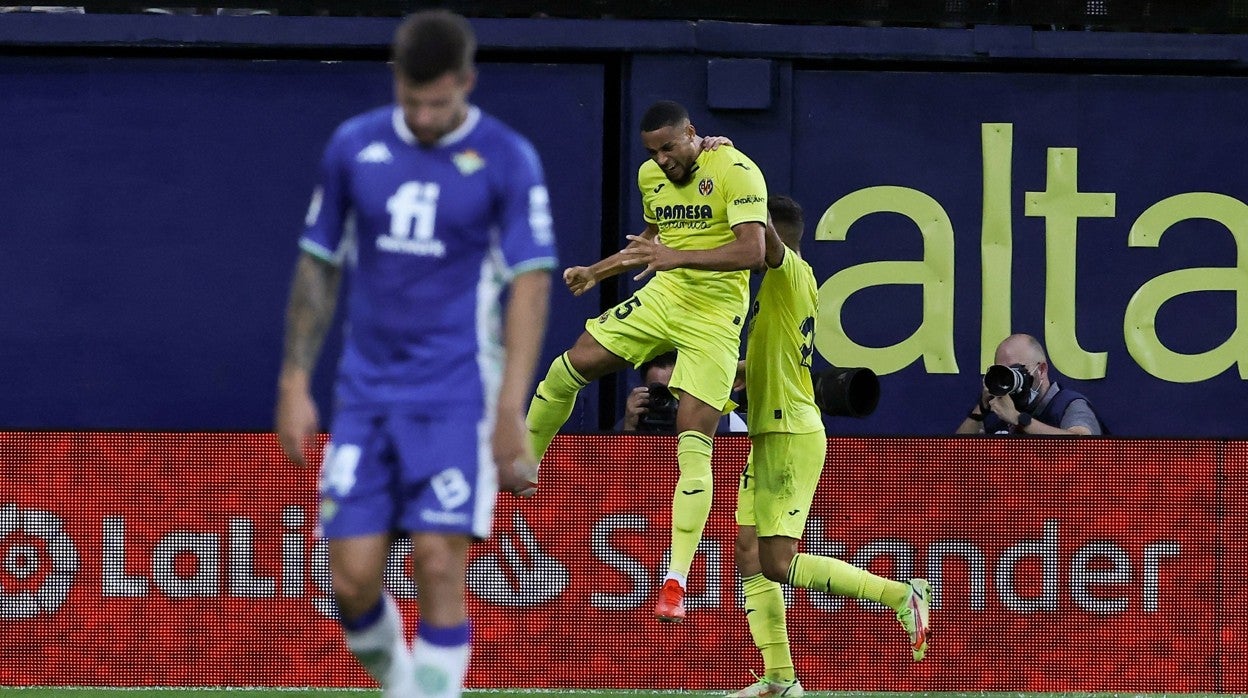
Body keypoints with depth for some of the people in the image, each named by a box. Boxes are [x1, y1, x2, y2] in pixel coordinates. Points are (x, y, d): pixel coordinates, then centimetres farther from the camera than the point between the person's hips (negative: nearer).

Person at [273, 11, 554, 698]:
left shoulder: (508, 160, -5)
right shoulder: (354, 146, 5)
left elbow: (530, 284, -7)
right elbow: (317, 266, 12)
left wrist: (510, 411, -15)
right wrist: (294, 384, 7)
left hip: (457, 395, -3)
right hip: (366, 395, 3)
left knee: (438, 568, -12)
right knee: (353, 578, -3)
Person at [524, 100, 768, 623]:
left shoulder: (736, 172, -16)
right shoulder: (651, 176, 8)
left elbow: (753, 250, -27)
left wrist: (679, 256, -36)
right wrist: (596, 272, 16)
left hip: (713, 317, -6)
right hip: (662, 297, 6)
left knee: (693, 443, -13)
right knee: (571, 366, -3)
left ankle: (676, 581, -14)